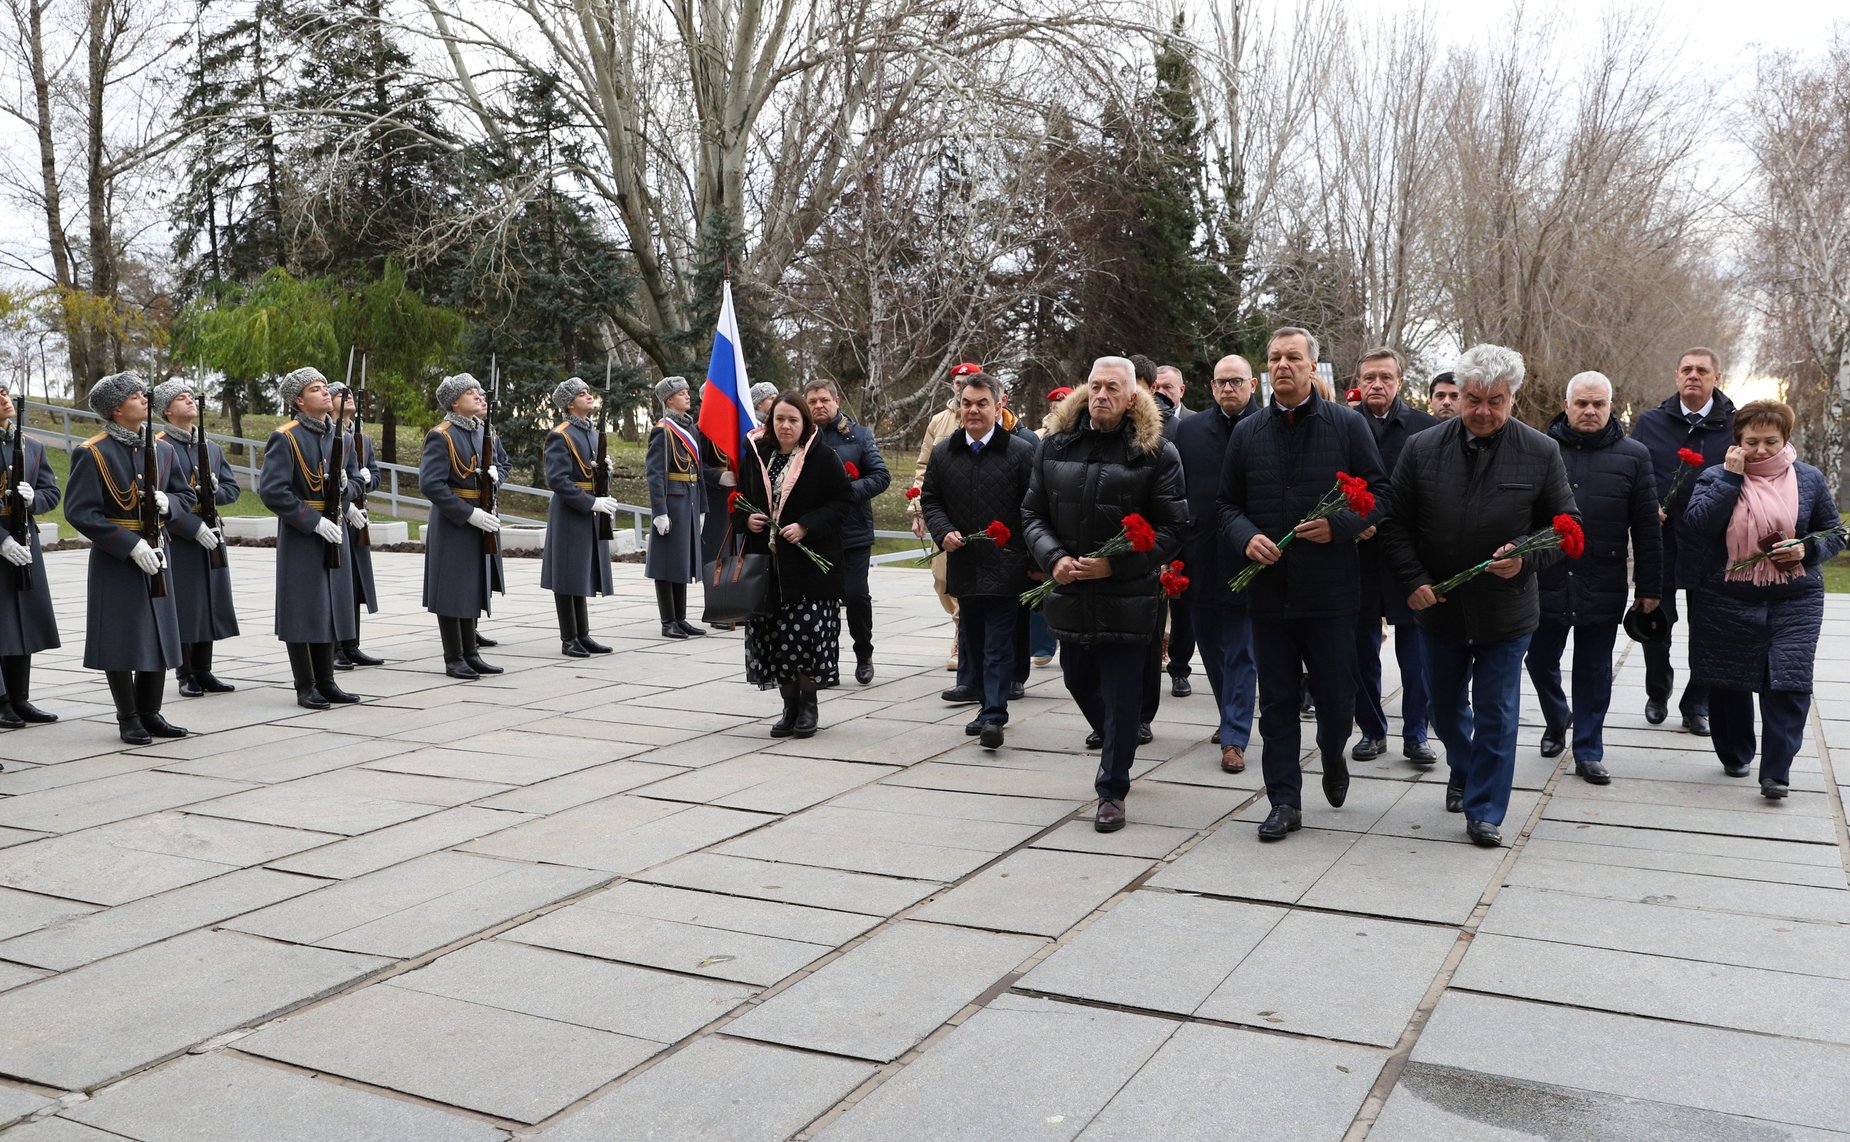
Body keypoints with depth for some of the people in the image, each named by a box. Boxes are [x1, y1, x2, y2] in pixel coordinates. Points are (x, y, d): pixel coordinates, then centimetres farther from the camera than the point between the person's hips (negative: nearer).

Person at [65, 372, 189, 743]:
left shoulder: (161, 450, 8)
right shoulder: (91, 453, -10)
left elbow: (185, 494, 16)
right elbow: (79, 511, -15)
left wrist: (167, 502, -9)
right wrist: (130, 544, -21)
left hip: (156, 556, 6)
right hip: (116, 560, -6)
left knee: (159, 637, 9)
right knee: (122, 639, 1)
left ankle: (150, 713, 21)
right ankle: (128, 719, 12)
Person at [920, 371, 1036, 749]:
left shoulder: (1021, 451, -4)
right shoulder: (943, 452, 8)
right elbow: (930, 500, 13)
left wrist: (1035, 560, -9)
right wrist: (943, 531, -6)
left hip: (1005, 566, -5)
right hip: (963, 565, 5)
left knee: (999, 644, -6)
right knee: (976, 643, 14)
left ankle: (994, 715, -6)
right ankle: (990, 706, 27)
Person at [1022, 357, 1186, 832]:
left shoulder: (1156, 453, -7)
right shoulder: (1056, 444, 5)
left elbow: (1173, 528, -8)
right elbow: (1033, 513, 9)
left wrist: (1114, 563, -17)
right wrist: (1053, 558, -10)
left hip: (1127, 596, -4)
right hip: (1070, 593, 5)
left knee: (1121, 695, 1)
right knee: (1080, 682, 19)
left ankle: (1112, 790, 15)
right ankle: (1116, 746, 47)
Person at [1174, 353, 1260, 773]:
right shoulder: (1190, 430, 7)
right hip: (1200, 560, 5)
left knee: (1241, 651, 0)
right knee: (1211, 645, 16)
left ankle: (1234, 738, 5)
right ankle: (1232, 718, 34)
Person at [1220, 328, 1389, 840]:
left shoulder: (1347, 425, 0)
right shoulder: (1247, 433, 8)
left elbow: (1378, 493, 0)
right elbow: (1226, 503, 11)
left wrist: (1338, 525, -17)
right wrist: (1246, 537, -10)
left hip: (1330, 586, -2)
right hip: (1268, 586, 2)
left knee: (1335, 692, 7)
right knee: (1276, 699, 7)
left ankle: (1333, 757, 40)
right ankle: (1285, 802, 16)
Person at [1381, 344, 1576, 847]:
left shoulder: (1541, 454, -7)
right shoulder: (1422, 448, -4)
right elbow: (1396, 524, 0)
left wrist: (1527, 559, -20)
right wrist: (1413, 581, -11)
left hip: (1506, 611, -2)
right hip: (1438, 605, 2)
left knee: (1496, 713, 2)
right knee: (1447, 707, 19)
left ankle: (1484, 810, 14)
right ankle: (1462, 773, 46)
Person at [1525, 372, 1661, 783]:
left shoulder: (1633, 455, 3)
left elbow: (1647, 528, 4)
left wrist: (1648, 586, 3)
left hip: (1603, 589, 0)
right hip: (1546, 581, 1)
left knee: (1594, 672, 8)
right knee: (1541, 662, 12)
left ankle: (1588, 752, 19)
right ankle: (1556, 721, 39)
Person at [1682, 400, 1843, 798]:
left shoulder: (1809, 479, 4)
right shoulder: (1716, 477, 0)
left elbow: (1834, 532, 12)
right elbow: (1695, 524, -16)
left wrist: (1807, 549, -9)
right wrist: (1732, 477, -17)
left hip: (1794, 601, 0)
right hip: (1727, 601, 0)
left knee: (1789, 683, -11)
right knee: (1730, 684, 10)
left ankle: (1776, 772, -3)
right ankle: (1734, 756, 31)